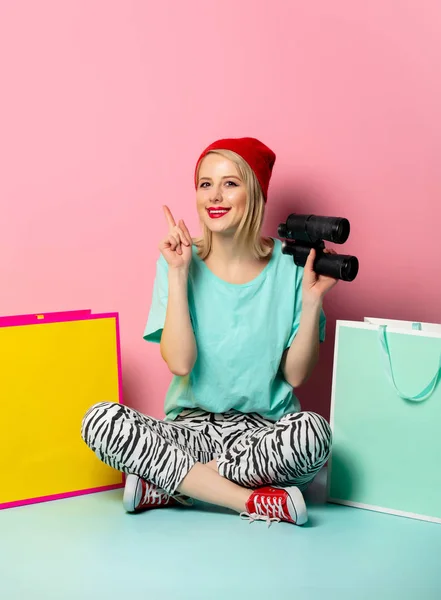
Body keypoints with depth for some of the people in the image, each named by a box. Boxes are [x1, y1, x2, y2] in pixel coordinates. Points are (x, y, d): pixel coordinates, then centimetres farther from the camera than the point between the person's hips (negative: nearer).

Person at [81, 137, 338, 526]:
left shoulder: (289, 264, -3)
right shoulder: (180, 262, -1)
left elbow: (296, 374, -3)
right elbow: (180, 363, -13)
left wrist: (312, 300, -13)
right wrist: (177, 274, -14)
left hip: (265, 432, -1)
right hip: (191, 425, 1)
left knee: (313, 431, -34)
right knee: (101, 421, -24)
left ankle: (166, 484, -18)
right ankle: (256, 501, -22)